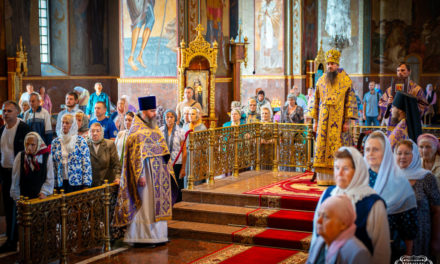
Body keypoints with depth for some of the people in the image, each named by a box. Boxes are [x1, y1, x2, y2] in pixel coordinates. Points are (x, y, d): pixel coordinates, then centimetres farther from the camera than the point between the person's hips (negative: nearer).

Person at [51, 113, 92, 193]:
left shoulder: (80, 141, -1)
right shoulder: (55, 142, 9)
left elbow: (86, 163, -3)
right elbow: (53, 164, 11)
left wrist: (86, 184, -9)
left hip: (77, 183, -3)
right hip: (61, 183, 3)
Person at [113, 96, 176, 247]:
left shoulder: (153, 128, 16)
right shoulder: (137, 131, -10)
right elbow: (136, 155, -16)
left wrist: (168, 169, 16)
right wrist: (140, 175, -22)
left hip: (159, 173, 8)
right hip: (147, 172, -8)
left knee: (158, 204, 9)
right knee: (146, 204, -6)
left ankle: (158, 235, 15)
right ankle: (145, 237, 0)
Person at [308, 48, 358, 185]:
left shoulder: (346, 80, 1)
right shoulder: (321, 80, 11)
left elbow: (351, 101, -1)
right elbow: (316, 101, 15)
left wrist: (347, 121, -7)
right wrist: (315, 121, 10)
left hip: (338, 119, -3)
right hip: (323, 119, 4)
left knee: (336, 146, -6)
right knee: (321, 145, 0)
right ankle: (323, 178, 6)